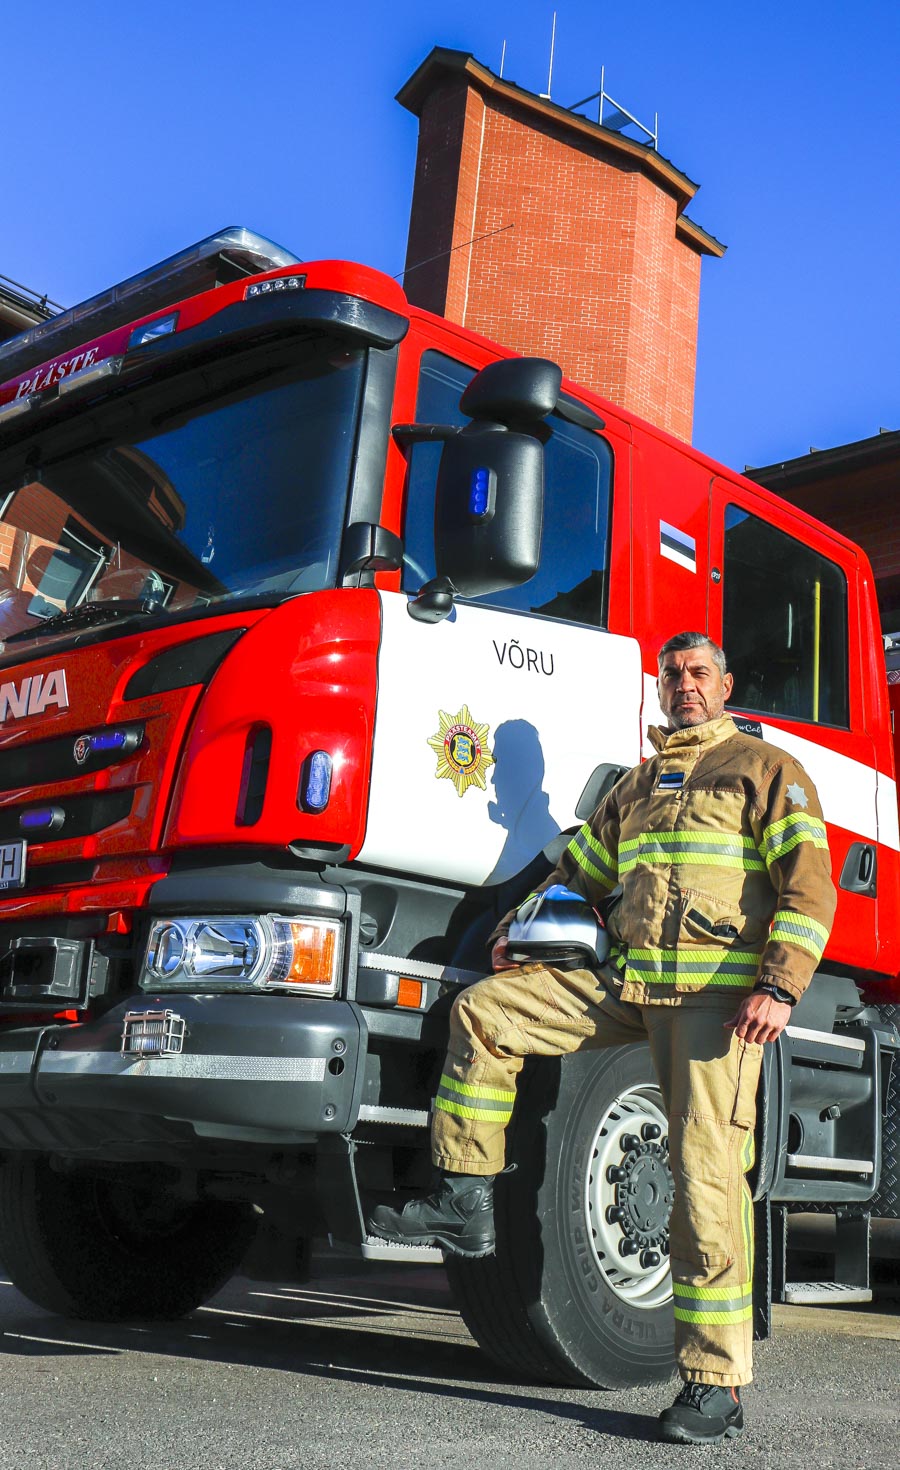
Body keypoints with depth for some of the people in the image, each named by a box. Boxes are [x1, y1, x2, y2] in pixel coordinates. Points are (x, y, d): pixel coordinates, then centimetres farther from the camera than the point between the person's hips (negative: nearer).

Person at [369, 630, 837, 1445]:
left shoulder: (766, 769, 4)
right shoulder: (639, 784, 24)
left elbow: (809, 887, -6)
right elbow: (581, 868, 30)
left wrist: (778, 988, -18)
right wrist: (519, 926, 14)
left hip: (717, 992, -6)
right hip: (628, 982, 7)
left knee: (706, 1171, -11)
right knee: (483, 1011, -2)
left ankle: (717, 1383, -2)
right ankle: (466, 1204, 2)